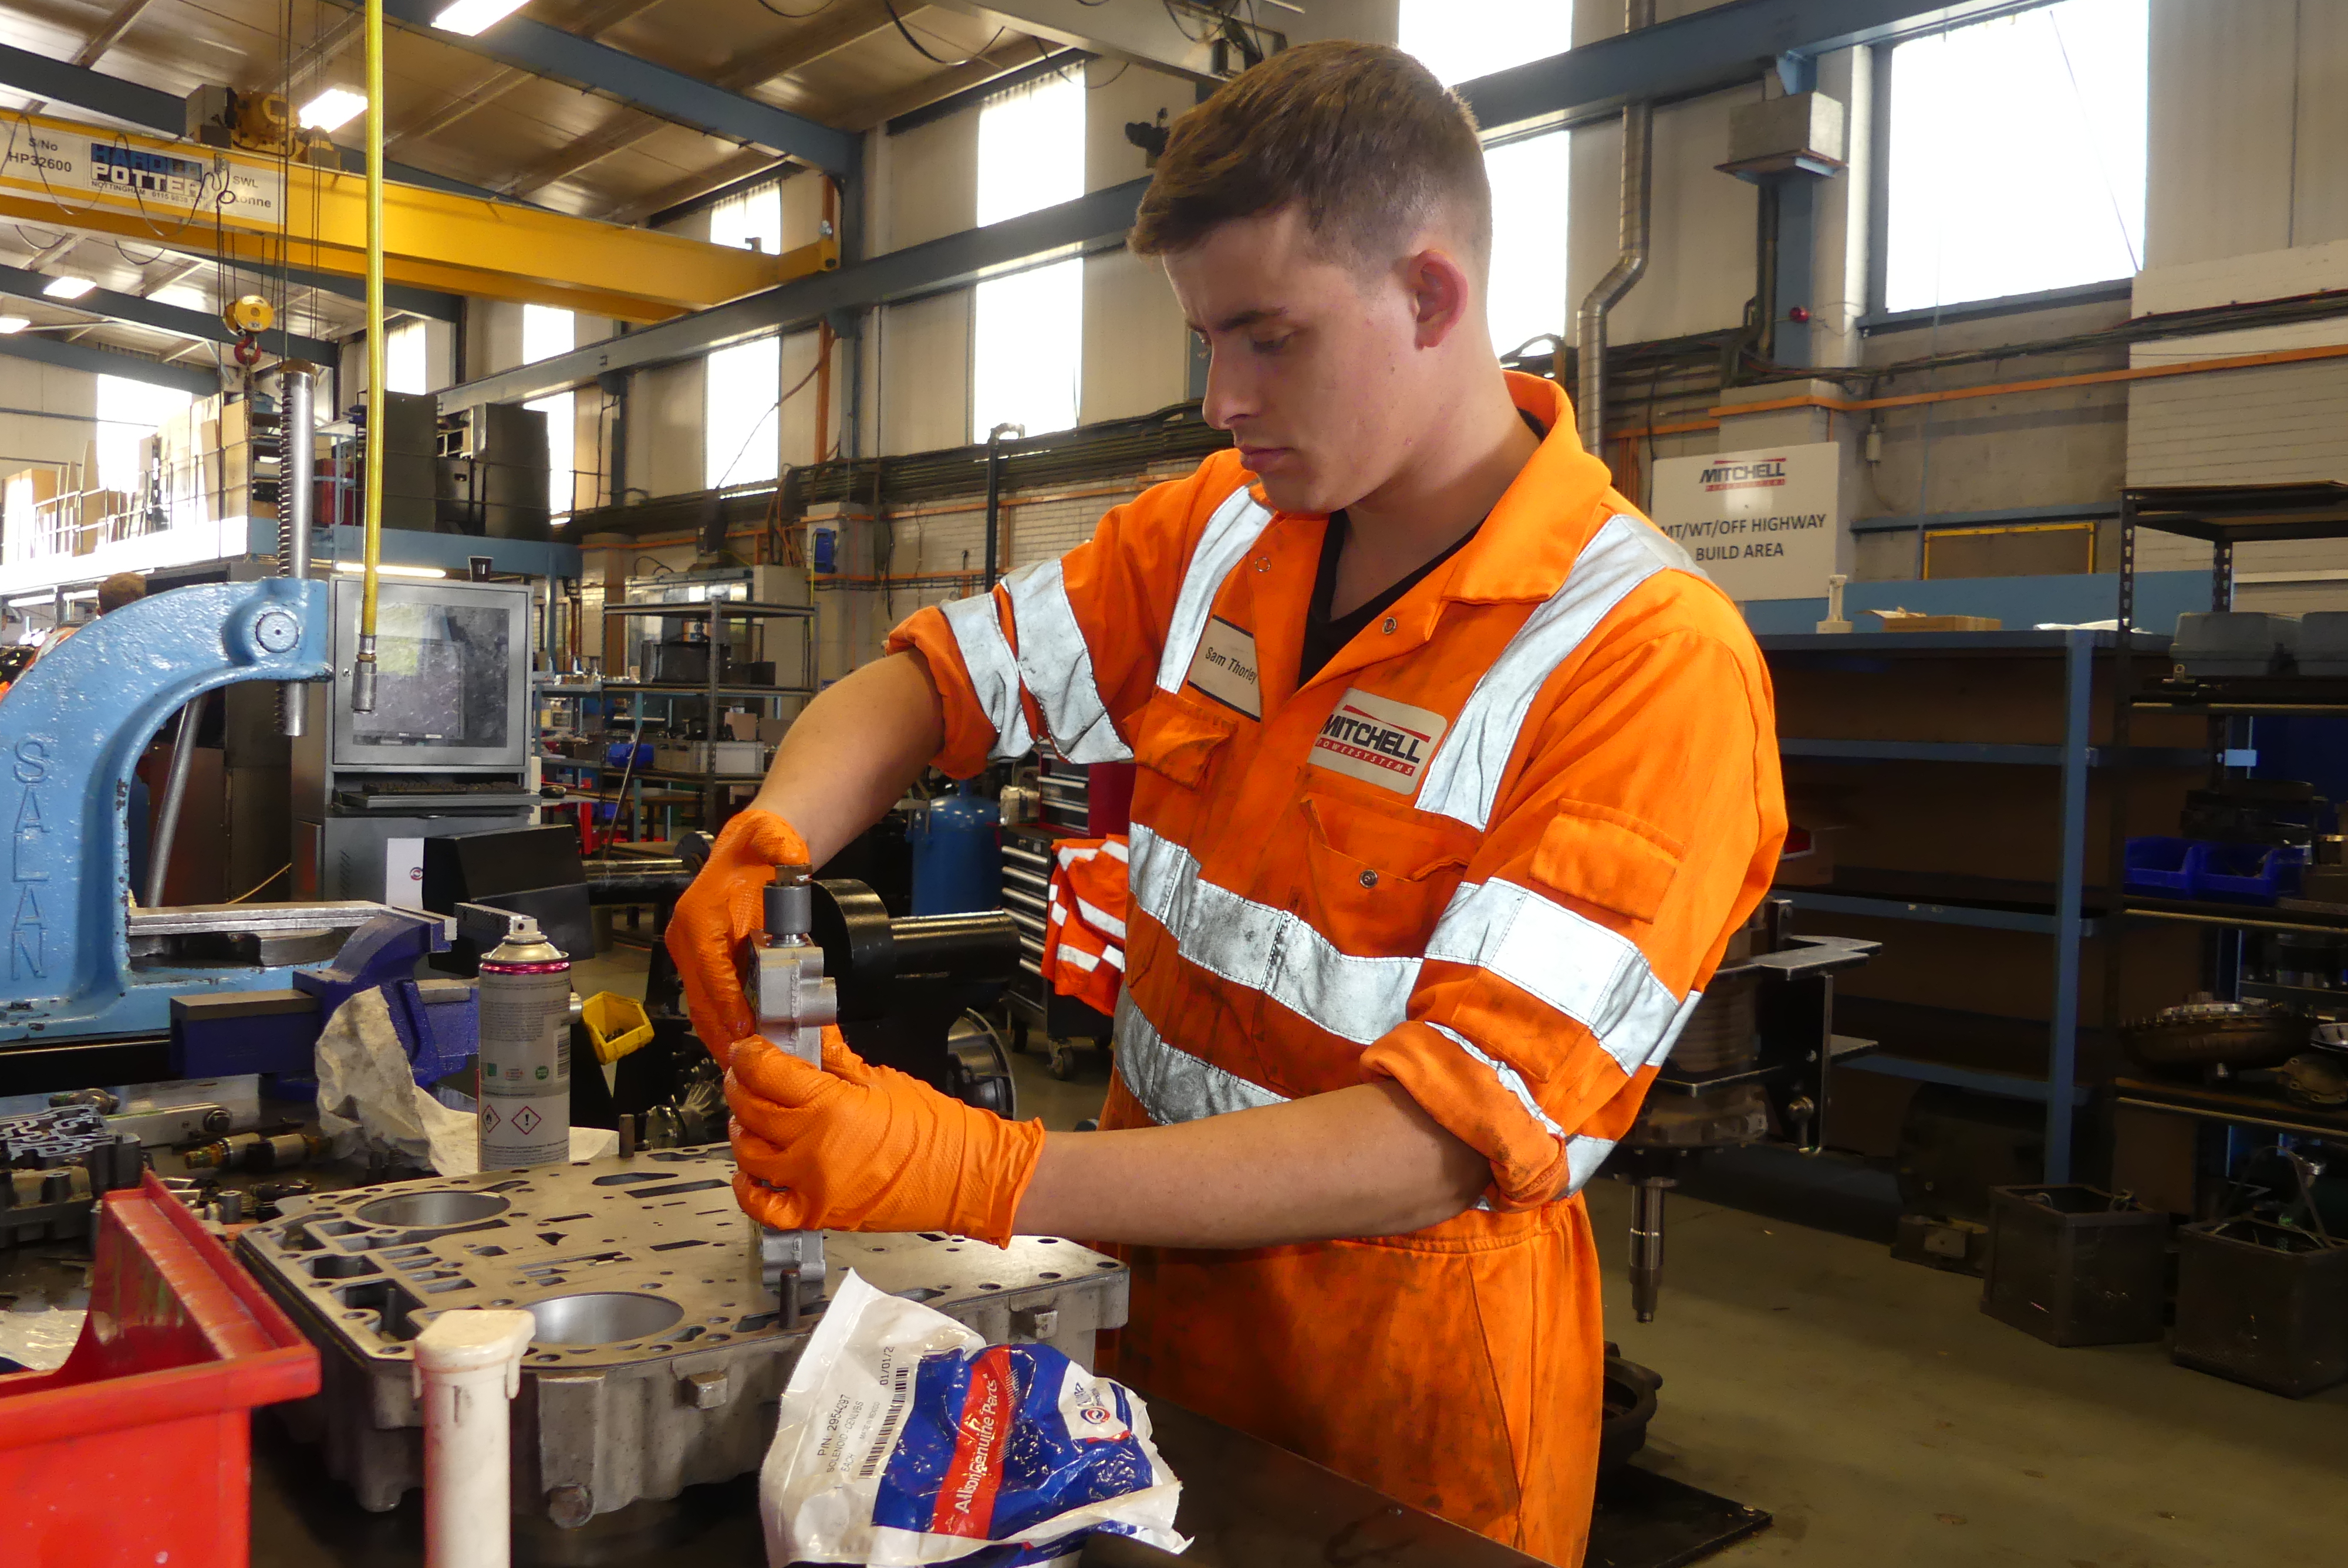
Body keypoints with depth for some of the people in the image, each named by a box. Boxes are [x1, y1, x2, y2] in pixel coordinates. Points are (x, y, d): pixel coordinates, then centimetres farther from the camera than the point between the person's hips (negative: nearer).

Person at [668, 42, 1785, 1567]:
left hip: (1415, 1406, -5)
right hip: (1158, 1320, 5)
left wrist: (987, 1176, -35)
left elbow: (1463, 1134, -28)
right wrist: (768, 842, -18)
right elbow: (943, 672, 4)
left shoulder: (1653, 657, -22)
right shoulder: (1219, 529, -3)